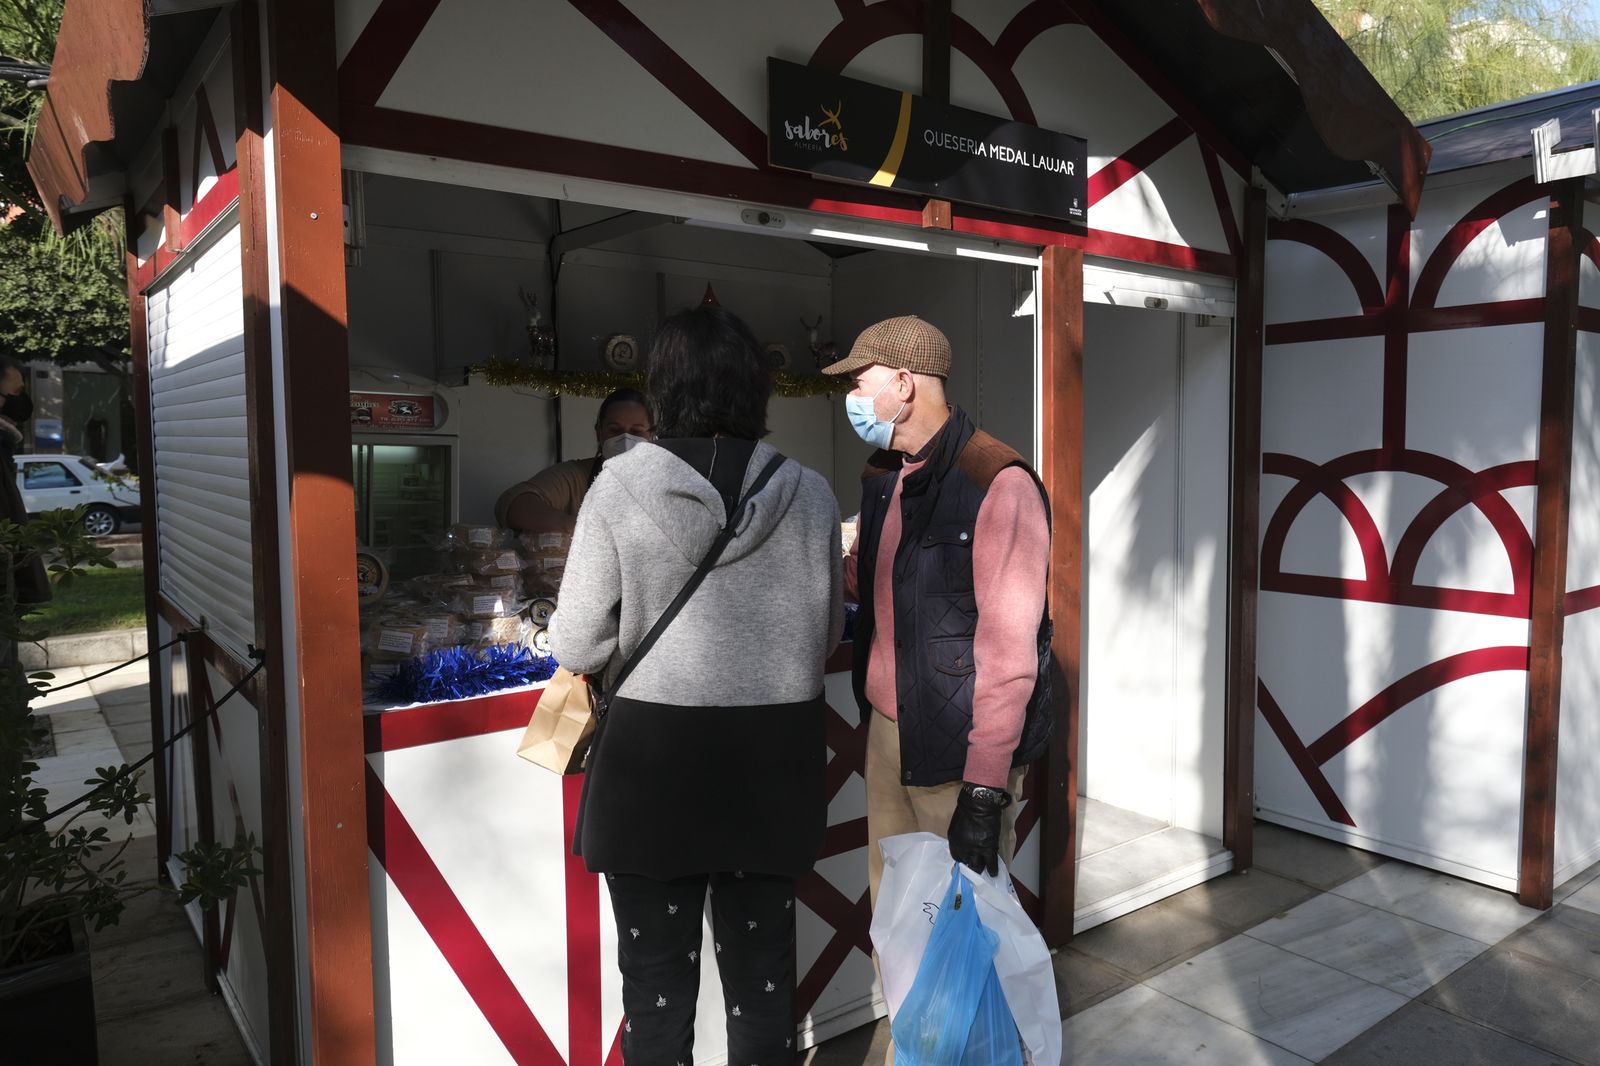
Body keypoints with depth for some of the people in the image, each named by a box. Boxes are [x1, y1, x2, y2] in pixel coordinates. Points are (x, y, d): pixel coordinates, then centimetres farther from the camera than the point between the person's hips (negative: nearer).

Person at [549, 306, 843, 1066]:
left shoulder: (621, 486, -10)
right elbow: (825, 633, 6)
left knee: (657, 976, 14)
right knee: (762, 971, 18)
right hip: (773, 758, 2)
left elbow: (576, 645, -8)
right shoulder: (809, 494, -4)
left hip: (655, 755, -2)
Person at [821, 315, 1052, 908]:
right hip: (885, 730, 7)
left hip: (959, 753, -7)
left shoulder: (998, 485, -17)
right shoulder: (881, 477, 10)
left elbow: (1008, 652, -20)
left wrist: (985, 791, -21)